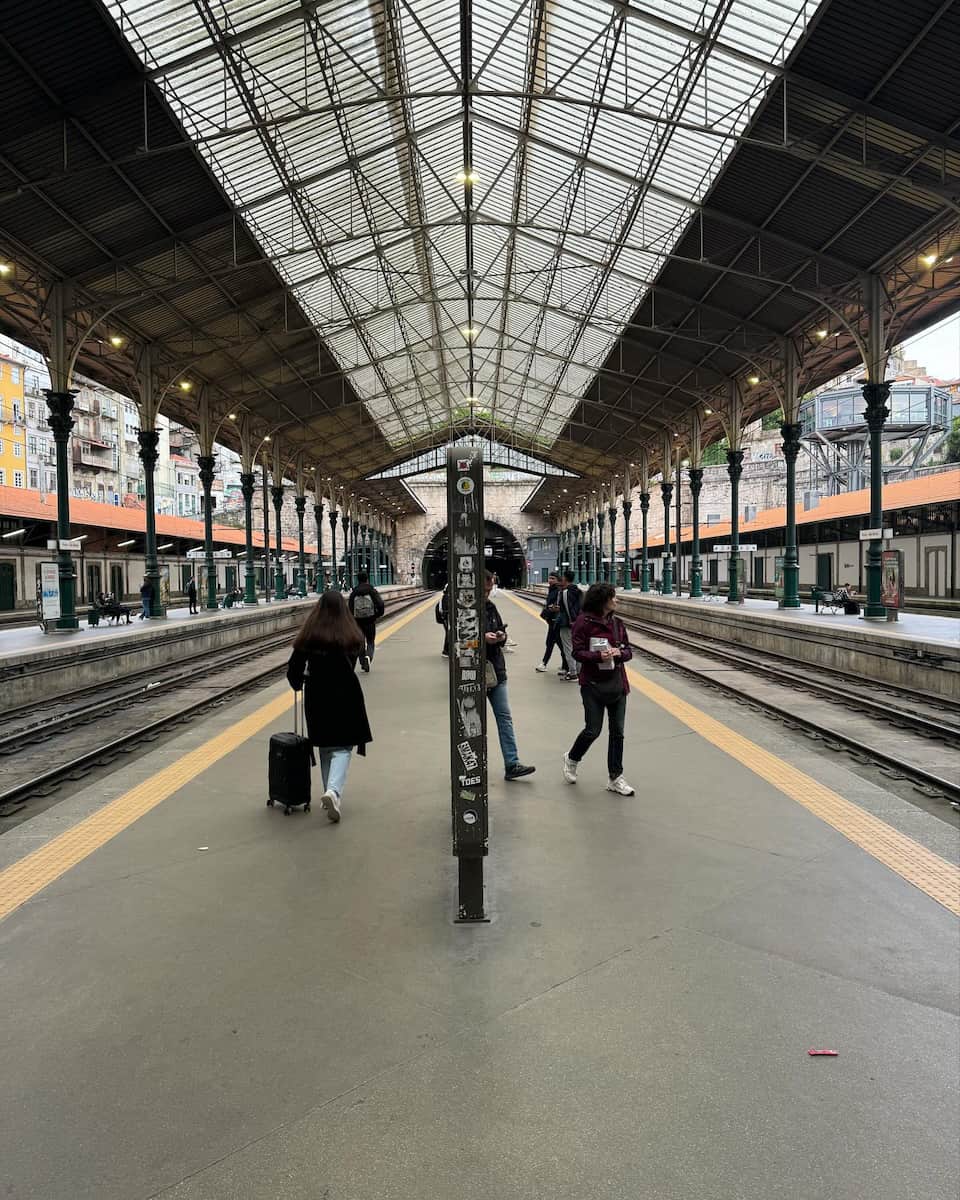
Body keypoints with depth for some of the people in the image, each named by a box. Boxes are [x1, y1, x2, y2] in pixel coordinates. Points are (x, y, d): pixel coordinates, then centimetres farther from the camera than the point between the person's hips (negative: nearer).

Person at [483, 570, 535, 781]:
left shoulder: (490, 607, 11)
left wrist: (501, 636, -3)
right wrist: (482, 638, -24)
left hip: (496, 671, 7)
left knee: (504, 717, 5)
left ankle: (512, 765, 7)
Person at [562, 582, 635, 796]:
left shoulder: (616, 622, 7)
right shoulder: (584, 622, -9)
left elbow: (628, 651, 9)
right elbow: (578, 653, -11)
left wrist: (619, 653, -13)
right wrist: (598, 656, -26)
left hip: (617, 683, 5)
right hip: (593, 684, -5)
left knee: (617, 731, 5)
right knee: (593, 730, -2)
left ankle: (615, 778, 15)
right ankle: (571, 759, 28)